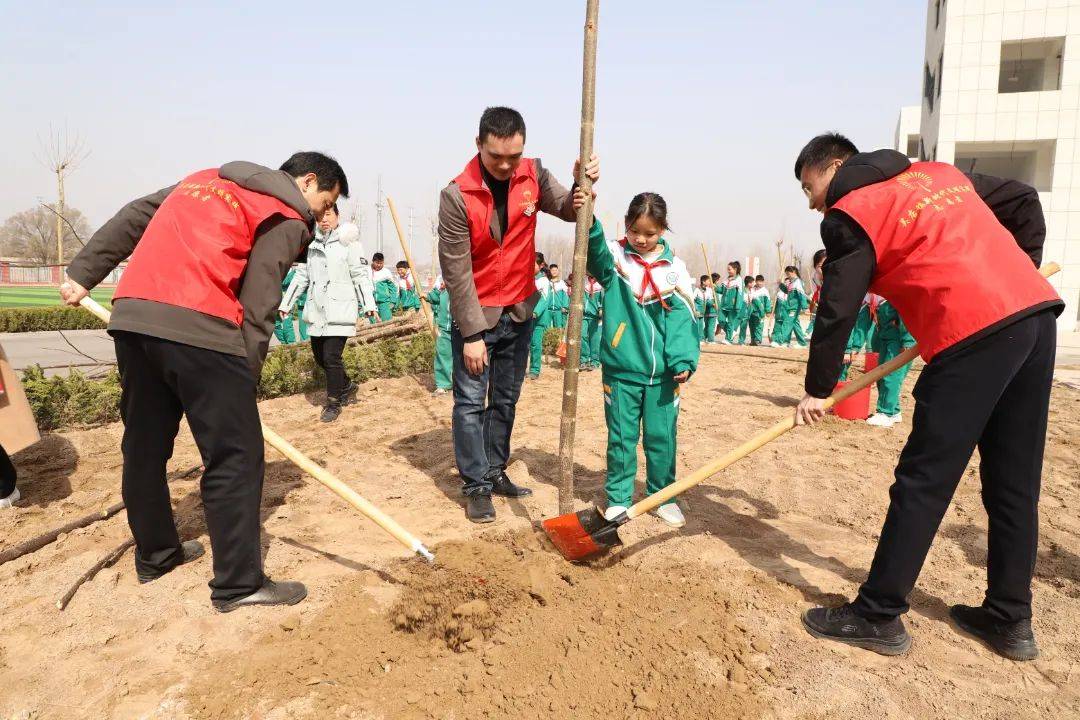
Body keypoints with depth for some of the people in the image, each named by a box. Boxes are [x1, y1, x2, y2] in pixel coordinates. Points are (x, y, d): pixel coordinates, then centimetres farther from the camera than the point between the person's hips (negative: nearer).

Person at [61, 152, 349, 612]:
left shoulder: (208, 178, 27)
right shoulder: (288, 218, 4)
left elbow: (132, 218, 25)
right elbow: (258, 305, -5)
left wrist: (83, 273, 26)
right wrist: (245, 374, -3)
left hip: (130, 315, 9)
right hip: (198, 328, -8)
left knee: (145, 446, 18)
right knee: (235, 456, -1)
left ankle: (155, 554, 36)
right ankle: (239, 584, 4)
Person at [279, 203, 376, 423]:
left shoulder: (348, 242, -2)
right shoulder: (312, 243, 13)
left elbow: (361, 275, -6)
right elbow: (301, 275, 17)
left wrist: (368, 304, -14)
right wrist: (286, 303, 15)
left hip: (340, 311, -6)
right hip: (316, 312, 6)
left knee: (331, 357, -10)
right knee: (319, 356, 11)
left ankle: (333, 403, 6)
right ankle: (348, 386, 34)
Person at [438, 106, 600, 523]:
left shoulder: (533, 174, -4)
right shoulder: (457, 195, -18)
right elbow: (456, 271, -17)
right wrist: (472, 334, -16)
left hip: (520, 311, 5)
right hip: (476, 313, -4)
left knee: (506, 398, 13)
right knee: (471, 401, -1)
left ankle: (496, 472, 27)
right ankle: (476, 486, 10)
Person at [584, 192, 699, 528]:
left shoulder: (675, 268, 4)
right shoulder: (614, 256, 0)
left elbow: (683, 317, 1)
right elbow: (595, 252, -23)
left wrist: (683, 360, -9)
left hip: (663, 372, 1)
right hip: (621, 370, -1)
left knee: (662, 436, 10)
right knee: (621, 437, 8)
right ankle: (618, 498, 23)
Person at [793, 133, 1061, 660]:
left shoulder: (851, 213, 0)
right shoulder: (940, 173, 23)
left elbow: (837, 312, -3)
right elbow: (1023, 201, 28)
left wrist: (817, 390, 6)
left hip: (974, 335, -8)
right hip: (1037, 311, 8)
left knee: (922, 484, -2)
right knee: (1014, 484, 14)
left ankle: (878, 616, 8)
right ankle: (1010, 621, 25)